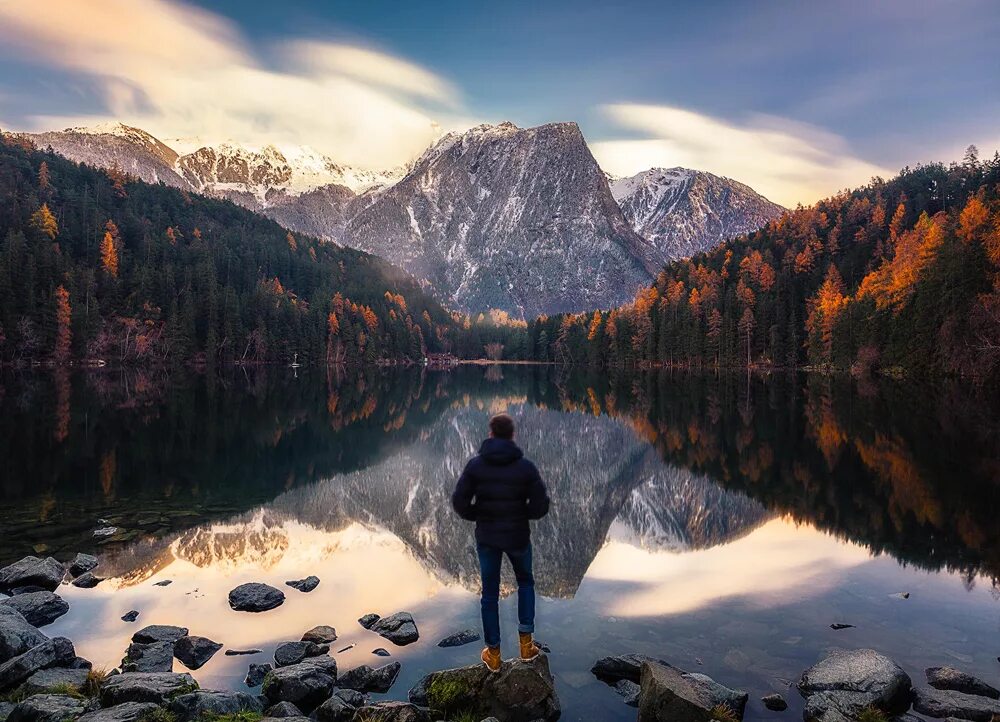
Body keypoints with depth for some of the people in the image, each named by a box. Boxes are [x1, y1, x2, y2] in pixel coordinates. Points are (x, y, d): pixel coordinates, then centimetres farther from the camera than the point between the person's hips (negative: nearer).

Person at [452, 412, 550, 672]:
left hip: (486, 537, 1)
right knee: (525, 583, 25)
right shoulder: (525, 466, -12)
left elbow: (459, 502, -12)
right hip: (517, 536, 0)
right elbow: (541, 506, -12)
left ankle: (493, 654, 24)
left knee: (490, 593, 16)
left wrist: (477, 517, 7)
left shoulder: (476, 464, -10)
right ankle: (526, 643, 21)